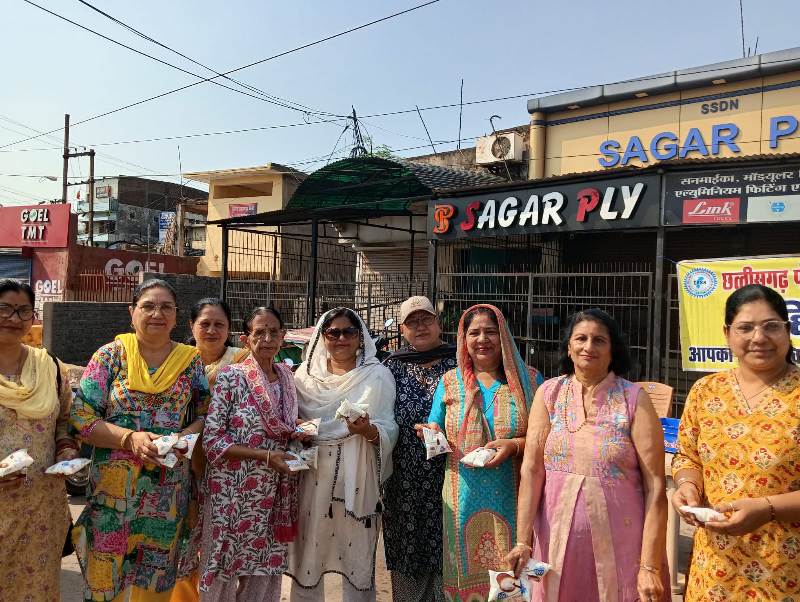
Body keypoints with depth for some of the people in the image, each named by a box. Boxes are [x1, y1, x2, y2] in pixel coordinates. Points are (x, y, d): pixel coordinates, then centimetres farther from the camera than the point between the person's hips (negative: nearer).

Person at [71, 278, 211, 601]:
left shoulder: (191, 361, 4)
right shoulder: (110, 355, -1)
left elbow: (204, 417, 7)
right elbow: (81, 417, -5)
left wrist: (185, 438, -14)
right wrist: (130, 438, -18)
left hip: (169, 492, 2)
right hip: (114, 488, -1)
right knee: (108, 576, 6)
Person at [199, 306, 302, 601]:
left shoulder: (287, 378, 7)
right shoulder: (231, 377, -11)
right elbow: (212, 439, -13)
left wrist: (299, 434, -2)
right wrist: (264, 456, -20)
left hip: (273, 497, 5)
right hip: (232, 494, -5)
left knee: (264, 573, 13)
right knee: (222, 578, 7)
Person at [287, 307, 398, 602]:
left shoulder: (378, 375, -3)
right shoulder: (306, 374, 6)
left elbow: (389, 431, -8)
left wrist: (368, 430, -28)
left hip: (357, 478, -3)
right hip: (313, 476, 3)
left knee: (356, 552, 4)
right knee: (308, 551, 11)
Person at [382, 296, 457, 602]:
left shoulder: (456, 364, 2)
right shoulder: (393, 367, 8)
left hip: (446, 479, -2)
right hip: (404, 483, 2)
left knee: (443, 557, 5)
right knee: (405, 557, 10)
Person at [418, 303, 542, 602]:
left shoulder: (529, 380, 3)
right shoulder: (449, 382, 9)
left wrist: (515, 445, -15)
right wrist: (432, 435, -10)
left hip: (513, 500, -1)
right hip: (464, 500, 1)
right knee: (467, 577, 8)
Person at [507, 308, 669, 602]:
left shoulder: (634, 398, -7)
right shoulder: (548, 393, -1)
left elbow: (655, 486, -9)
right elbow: (532, 469, -5)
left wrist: (651, 566, -12)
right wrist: (522, 540, -10)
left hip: (620, 544, -2)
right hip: (557, 540, 2)